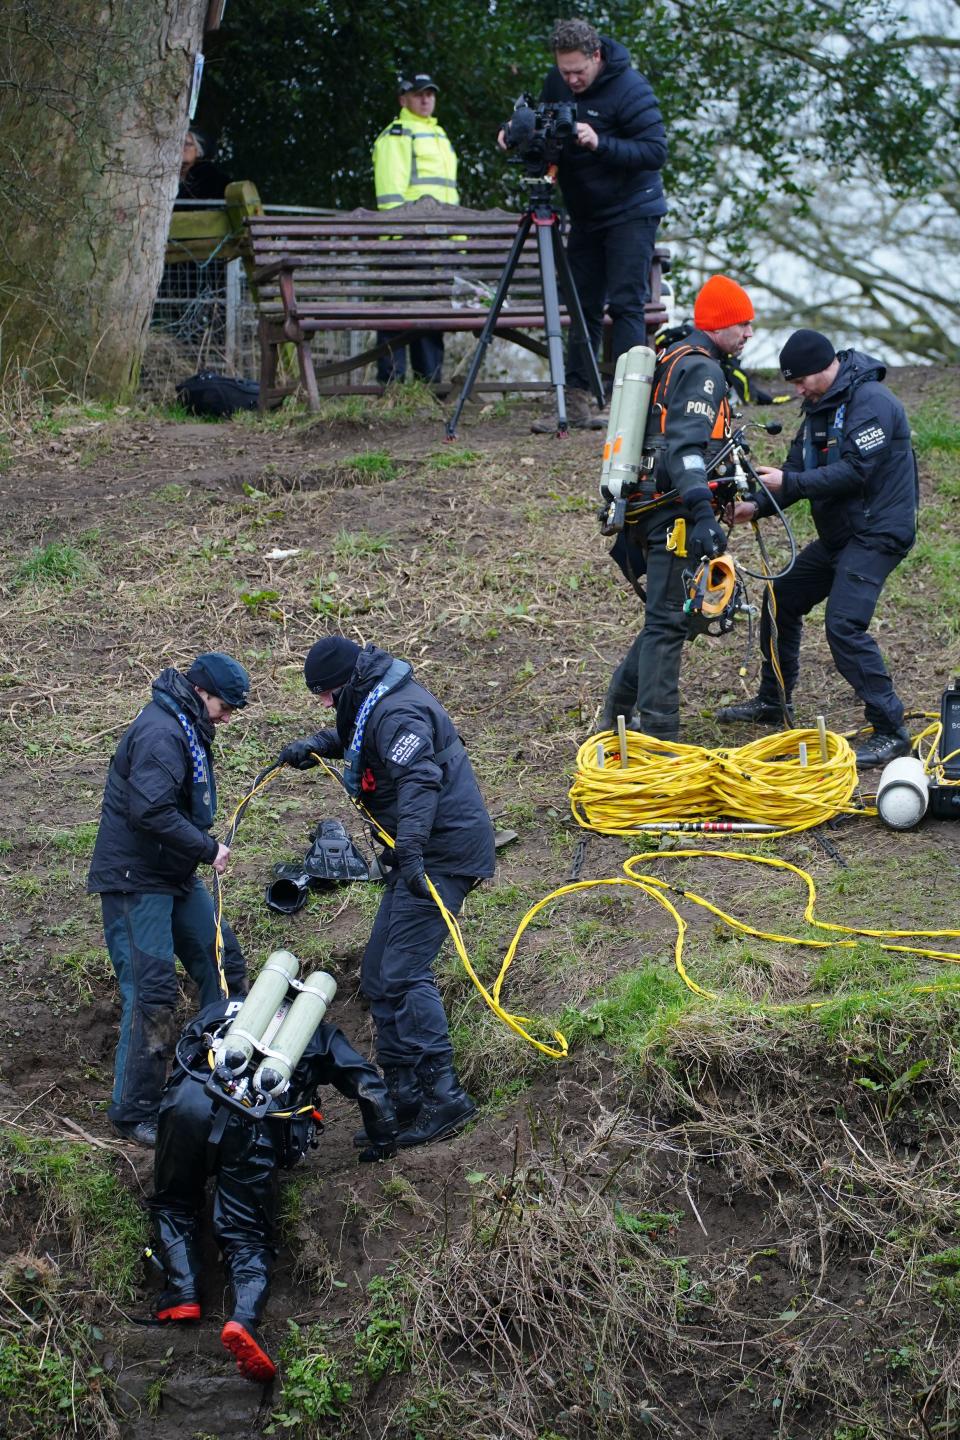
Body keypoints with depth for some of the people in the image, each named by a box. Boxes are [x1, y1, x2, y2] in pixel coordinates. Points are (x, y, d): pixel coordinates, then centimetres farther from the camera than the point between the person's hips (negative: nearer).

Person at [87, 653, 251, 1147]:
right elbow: (151, 811, -30)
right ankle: (133, 1112, -2)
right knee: (151, 994, -10)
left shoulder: (187, 730, 13)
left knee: (222, 961, 15)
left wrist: (205, 846, 5)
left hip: (175, 875, 10)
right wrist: (207, 848, -21)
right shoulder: (160, 732, -21)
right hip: (135, 880, -10)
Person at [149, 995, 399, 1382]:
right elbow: (370, 1088, 25)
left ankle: (182, 1293, 1)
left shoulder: (220, 1009, 35)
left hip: (190, 1098, 1)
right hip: (254, 1120, -1)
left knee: (174, 1205, 24)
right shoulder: (320, 1034, 31)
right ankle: (245, 1317, -22)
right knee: (249, 1237, 6)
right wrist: (383, 1144, 40)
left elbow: (182, 1053, 37)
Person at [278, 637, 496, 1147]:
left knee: (403, 971, -17)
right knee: (379, 975, 12)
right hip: (418, 854, 11)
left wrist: (411, 847, -47)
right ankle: (403, 1094, 17)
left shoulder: (397, 713, -20)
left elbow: (420, 779, -35)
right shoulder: (375, 703, 14)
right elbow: (353, 735, 38)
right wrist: (315, 745, 18)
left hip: (443, 852, -11)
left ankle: (445, 1095, -14)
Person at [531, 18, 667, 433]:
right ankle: (577, 403, 9)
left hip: (630, 212, -7)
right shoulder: (556, 83, 0)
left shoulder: (629, 88, -19)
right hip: (585, 213, 7)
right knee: (583, 306, 7)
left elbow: (655, 151, -23)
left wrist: (600, 143, -33)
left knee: (625, 303, -12)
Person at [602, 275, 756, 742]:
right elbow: (687, 446, -25)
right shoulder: (702, 369, -12)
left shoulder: (673, 358, 21)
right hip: (676, 511, -10)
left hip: (652, 506, 10)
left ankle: (619, 715, 24)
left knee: (666, 617, 18)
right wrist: (704, 515, -35)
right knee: (668, 621, -8)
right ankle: (658, 737, -7)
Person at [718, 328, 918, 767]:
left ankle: (891, 731, -15)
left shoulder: (871, 402, -18)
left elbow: (854, 471, -26)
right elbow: (799, 471, 11)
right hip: (837, 534, 10)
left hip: (877, 533, -10)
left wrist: (788, 483, -26)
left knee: (844, 625, -21)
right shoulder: (820, 407, 12)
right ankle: (772, 702, 33)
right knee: (781, 600, 16)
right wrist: (758, 505, -5)